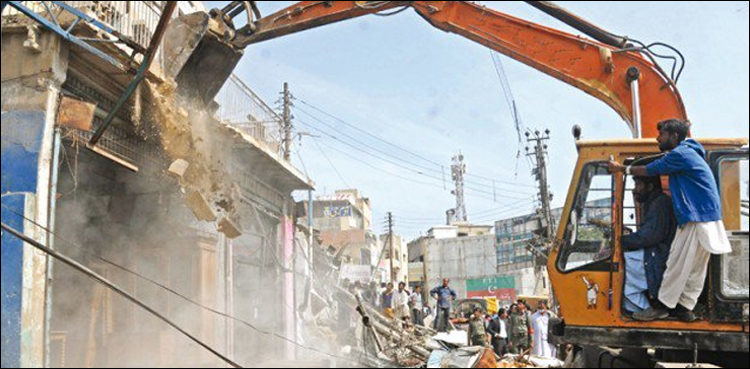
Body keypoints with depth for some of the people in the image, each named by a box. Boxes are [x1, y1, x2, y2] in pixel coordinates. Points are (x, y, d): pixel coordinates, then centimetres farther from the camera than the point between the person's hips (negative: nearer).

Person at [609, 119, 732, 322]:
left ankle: (662, 306, 2)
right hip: (705, 218, 10)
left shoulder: (680, 154, -14)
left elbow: (649, 170, -7)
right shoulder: (687, 152, 19)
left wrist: (622, 168, 6)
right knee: (695, 267, 10)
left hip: (697, 219, -10)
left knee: (679, 264, -3)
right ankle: (685, 307, 14)